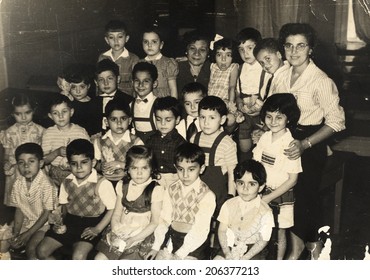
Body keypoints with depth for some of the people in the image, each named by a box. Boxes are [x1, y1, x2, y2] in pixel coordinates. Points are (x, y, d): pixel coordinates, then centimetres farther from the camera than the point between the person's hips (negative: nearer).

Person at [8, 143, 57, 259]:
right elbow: (19, 209, 1)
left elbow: (47, 213, -18)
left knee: (31, 248, -21)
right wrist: (16, 232, -9)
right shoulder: (18, 183, -6)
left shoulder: (46, 184, -23)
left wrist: (28, 234, -18)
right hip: (26, 222, 6)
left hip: (44, 224, -6)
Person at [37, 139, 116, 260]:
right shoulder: (67, 182, 5)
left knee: (78, 256, -29)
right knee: (42, 251, -6)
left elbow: (112, 209, -11)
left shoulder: (102, 183, -13)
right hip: (70, 222, 6)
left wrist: (97, 229, -16)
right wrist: (61, 223, 1)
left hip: (91, 225, -6)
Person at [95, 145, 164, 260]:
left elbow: (155, 222, -8)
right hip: (120, 233, 5)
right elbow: (117, 213, 8)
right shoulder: (123, 186, 6)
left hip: (142, 237, -5)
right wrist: (114, 233, -10)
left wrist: (133, 239, -14)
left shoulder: (155, 190, -9)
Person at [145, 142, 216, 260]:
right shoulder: (171, 190, 4)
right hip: (171, 237, 5)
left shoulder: (207, 195, -12)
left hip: (194, 243, -4)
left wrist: (179, 255, -20)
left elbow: (199, 229, -16)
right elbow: (164, 219, 5)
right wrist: (156, 246, -4)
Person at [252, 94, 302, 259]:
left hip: (281, 196, -4)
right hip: (261, 194, 4)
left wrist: (268, 198, -15)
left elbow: (292, 179, -16)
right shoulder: (264, 138, -1)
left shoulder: (290, 145, -18)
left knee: (280, 232, 10)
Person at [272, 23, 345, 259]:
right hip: (286, 139, 5)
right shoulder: (282, 77, 3)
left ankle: (314, 243, 29)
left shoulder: (321, 81, -16)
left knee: (306, 194, 3)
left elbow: (336, 121, -15)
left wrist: (305, 144, -23)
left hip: (311, 145, -5)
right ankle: (296, 244, 26)